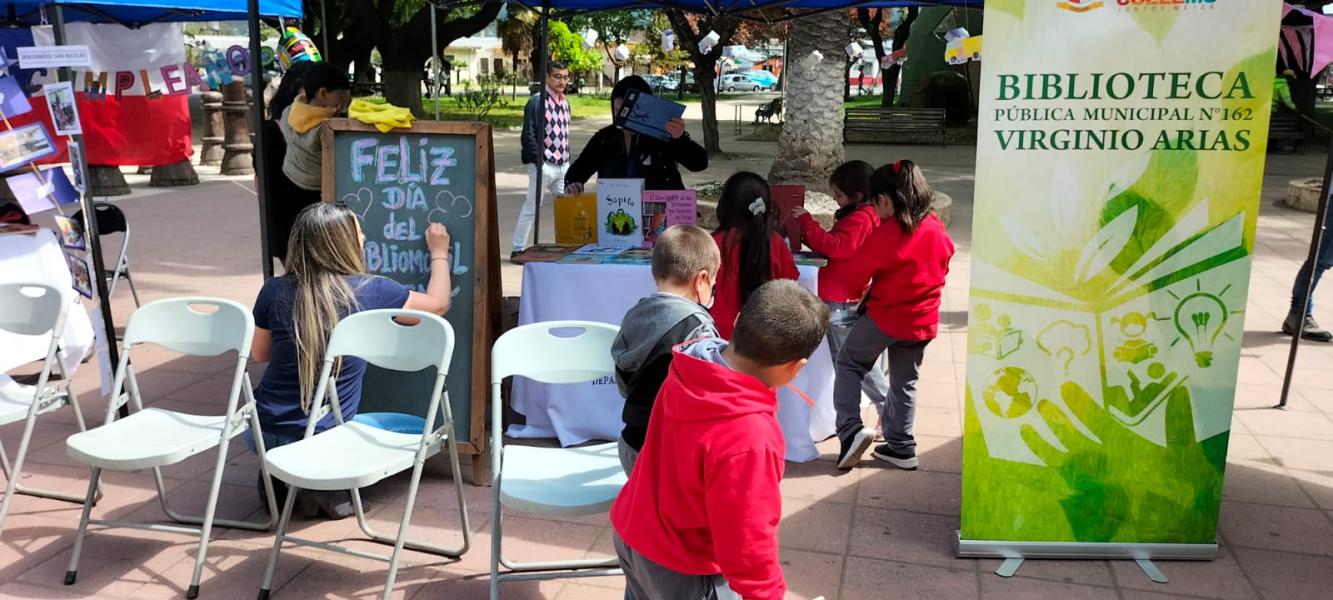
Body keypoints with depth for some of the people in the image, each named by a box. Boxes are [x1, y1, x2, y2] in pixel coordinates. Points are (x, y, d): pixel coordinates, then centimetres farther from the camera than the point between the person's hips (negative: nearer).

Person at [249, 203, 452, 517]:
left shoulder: (275, 290, -7)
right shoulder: (371, 291, -12)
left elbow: (260, 354, 10)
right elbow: (437, 305, 5)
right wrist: (439, 253, 21)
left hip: (263, 435, 4)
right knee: (423, 432, 17)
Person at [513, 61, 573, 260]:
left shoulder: (565, 102, 12)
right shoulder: (537, 102, -10)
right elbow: (528, 135, -13)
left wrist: (567, 159, 14)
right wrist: (539, 161, -16)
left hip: (563, 165, 7)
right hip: (544, 165, -7)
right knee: (532, 207, -1)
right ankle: (518, 249, 7)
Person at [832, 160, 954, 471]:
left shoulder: (885, 234, -19)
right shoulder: (937, 230, -1)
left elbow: (855, 278, -12)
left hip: (884, 317, -6)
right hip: (923, 321, 6)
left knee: (848, 364, 12)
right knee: (905, 382, 17)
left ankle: (851, 430, -2)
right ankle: (901, 447, 24)